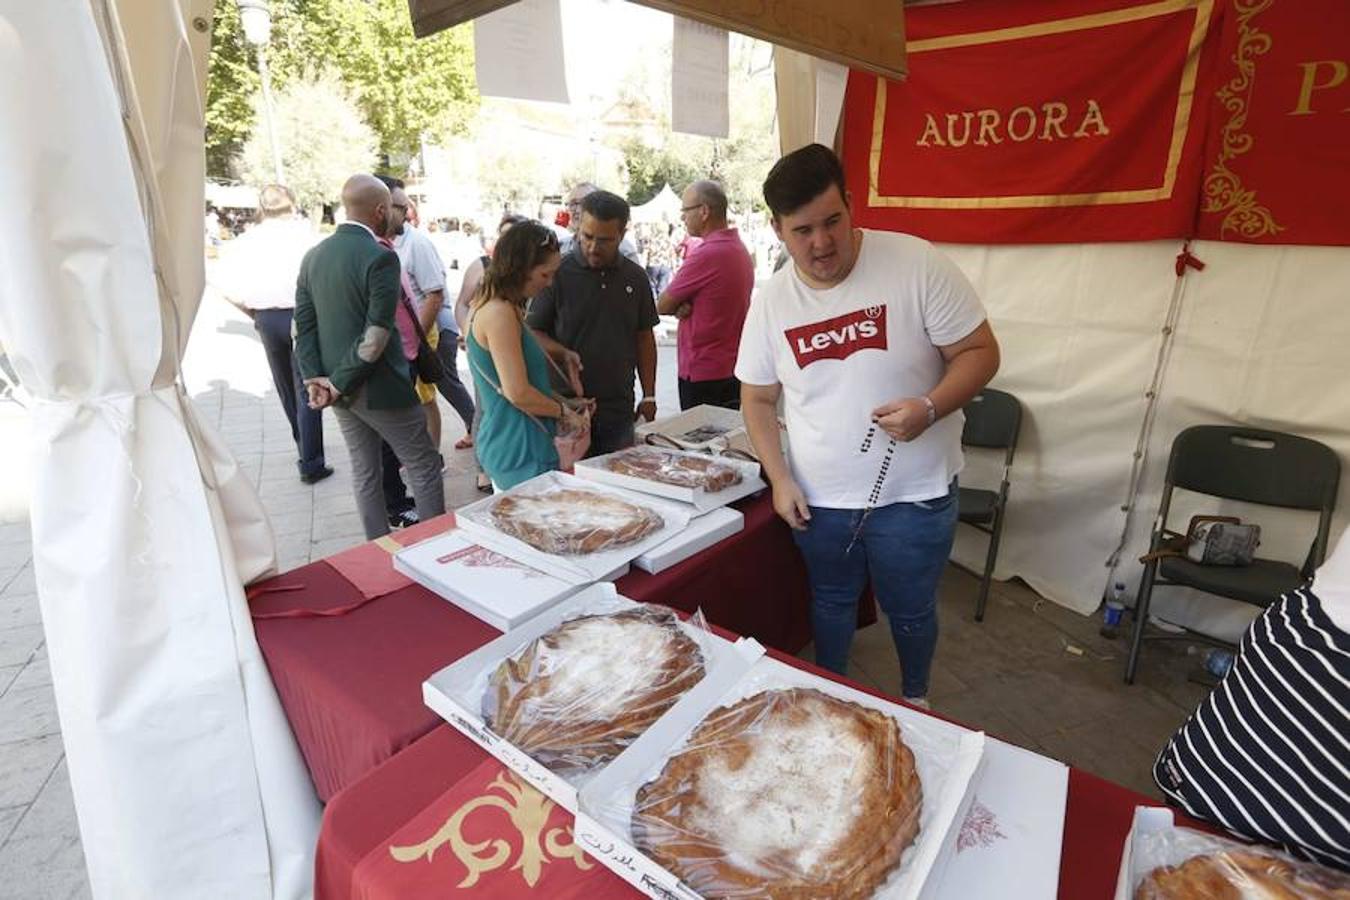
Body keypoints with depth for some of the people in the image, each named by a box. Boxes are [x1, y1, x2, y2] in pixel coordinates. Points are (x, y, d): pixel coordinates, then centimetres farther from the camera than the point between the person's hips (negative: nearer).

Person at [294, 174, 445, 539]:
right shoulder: (380, 257, -16)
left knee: (364, 471, 16)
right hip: (379, 386, -7)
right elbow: (376, 336, -22)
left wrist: (316, 380, -1)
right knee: (424, 465, 6)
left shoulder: (313, 256, 7)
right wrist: (339, 382, -13)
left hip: (338, 388, 7)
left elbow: (304, 326, 4)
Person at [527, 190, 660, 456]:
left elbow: (644, 337, 13)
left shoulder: (635, 277, 8)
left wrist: (649, 396, 10)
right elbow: (533, 332, 0)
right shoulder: (558, 273, -4)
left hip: (619, 409, 3)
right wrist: (562, 354, -21)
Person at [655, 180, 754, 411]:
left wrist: (678, 307, 7)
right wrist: (681, 307, -7)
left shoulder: (706, 254, -19)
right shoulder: (740, 248, 11)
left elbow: (662, 306, -11)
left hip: (703, 376, -9)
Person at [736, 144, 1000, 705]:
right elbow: (758, 398, 5)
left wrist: (929, 407, -27)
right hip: (818, 498, 3)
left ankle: (915, 699, 48)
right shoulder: (771, 300, -3)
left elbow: (980, 352, -9)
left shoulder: (915, 263, -13)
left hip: (913, 495, -2)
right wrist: (779, 479, -2)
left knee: (910, 611, 17)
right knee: (831, 602, 22)